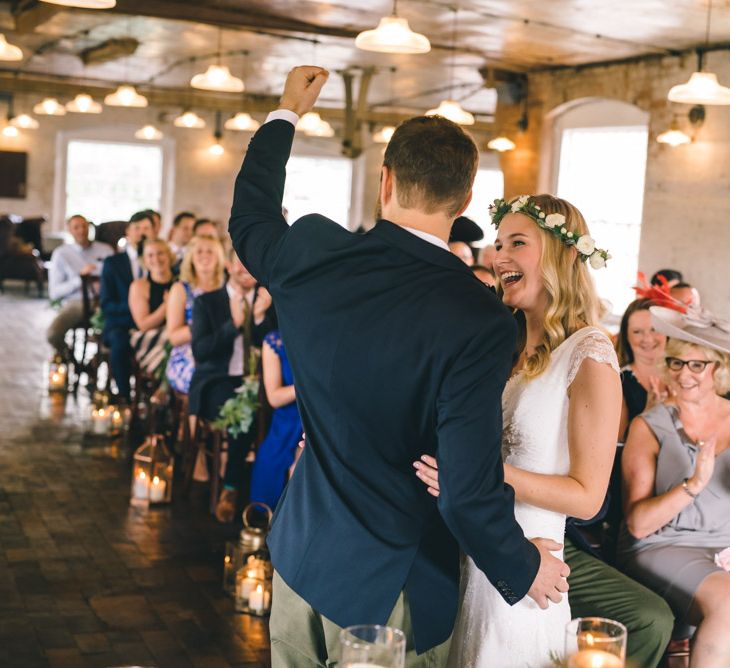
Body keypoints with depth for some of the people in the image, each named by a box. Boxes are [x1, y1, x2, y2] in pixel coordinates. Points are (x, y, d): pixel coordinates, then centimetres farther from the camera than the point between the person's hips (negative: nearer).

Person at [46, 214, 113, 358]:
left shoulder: (106, 250, 16)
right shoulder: (61, 253, 12)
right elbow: (54, 293, 5)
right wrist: (79, 279, -7)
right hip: (75, 302, 0)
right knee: (52, 334, -31)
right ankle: (69, 360, 3)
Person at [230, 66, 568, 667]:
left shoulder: (313, 255, -11)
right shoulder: (480, 319, -25)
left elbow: (249, 218, 14)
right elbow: (472, 491, -24)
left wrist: (287, 113, 26)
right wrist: (524, 569, -5)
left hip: (300, 551, 5)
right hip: (385, 582, -5)